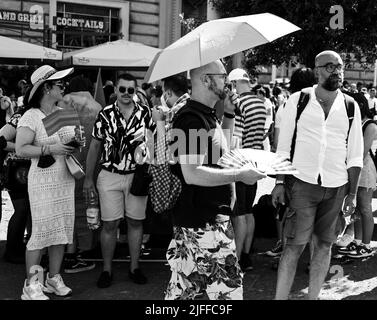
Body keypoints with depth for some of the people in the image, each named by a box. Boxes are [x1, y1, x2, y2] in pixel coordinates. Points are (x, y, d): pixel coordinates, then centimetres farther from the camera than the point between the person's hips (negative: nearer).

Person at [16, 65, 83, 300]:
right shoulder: (31, 117, -8)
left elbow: (73, 139, 24)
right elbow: (21, 149, -15)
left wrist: (77, 143, 2)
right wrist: (50, 149, -21)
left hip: (66, 179, 6)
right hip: (43, 181, -6)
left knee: (62, 229, 8)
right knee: (41, 231, -6)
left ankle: (54, 278, 21)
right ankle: (31, 285, 4)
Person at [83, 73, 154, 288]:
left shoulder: (145, 113, 0)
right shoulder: (105, 114, -1)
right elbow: (95, 146, 4)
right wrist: (88, 178, 2)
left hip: (137, 175, 1)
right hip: (110, 176, 0)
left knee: (136, 222, 9)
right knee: (110, 224, 3)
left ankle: (135, 267, 22)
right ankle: (107, 269, 16)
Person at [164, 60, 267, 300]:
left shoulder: (208, 115, 14)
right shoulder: (191, 119, -18)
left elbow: (222, 151, 29)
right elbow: (191, 174, -26)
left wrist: (229, 115, 16)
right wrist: (239, 174, -20)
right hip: (203, 224, -10)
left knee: (185, 286, 17)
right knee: (229, 288, -2)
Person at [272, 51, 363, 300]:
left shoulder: (350, 106, 5)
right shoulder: (298, 100, 0)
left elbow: (355, 155, 8)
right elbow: (284, 146, 2)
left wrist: (352, 193, 3)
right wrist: (280, 182, -4)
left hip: (336, 187, 3)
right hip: (302, 183, -2)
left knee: (324, 244, 9)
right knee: (295, 244, -4)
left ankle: (313, 297, 23)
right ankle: (280, 297, 6)